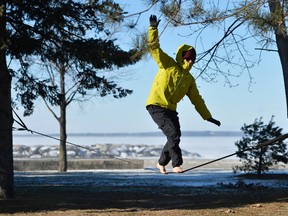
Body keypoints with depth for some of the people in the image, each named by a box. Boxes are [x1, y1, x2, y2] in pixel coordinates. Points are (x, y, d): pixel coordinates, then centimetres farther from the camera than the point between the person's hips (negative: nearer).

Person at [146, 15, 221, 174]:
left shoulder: (189, 79, 15)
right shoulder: (168, 65, 0)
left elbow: (197, 100, 18)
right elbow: (154, 47, -8)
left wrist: (208, 117, 14)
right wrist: (153, 28, -21)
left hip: (171, 109, 7)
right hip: (156, 105, -7)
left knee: (175, 137, 1)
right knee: (173, 134, -18)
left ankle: (162, 163, 20)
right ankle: (176, 165, -14)